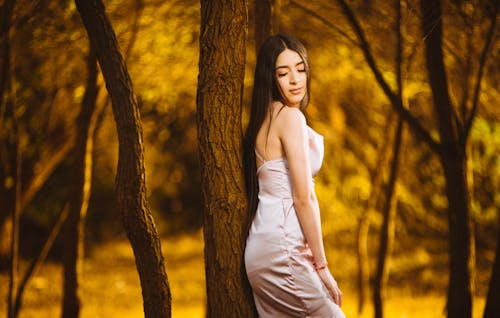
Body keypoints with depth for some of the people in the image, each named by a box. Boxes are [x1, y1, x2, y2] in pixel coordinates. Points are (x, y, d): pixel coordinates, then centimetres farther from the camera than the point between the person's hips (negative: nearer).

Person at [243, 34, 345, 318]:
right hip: (282, 251, -9)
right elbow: (304, 198, -14)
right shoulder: (290, 116, -10)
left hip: (261, 248, 9)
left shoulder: (266, 118, 16)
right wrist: (322, 265, -11)